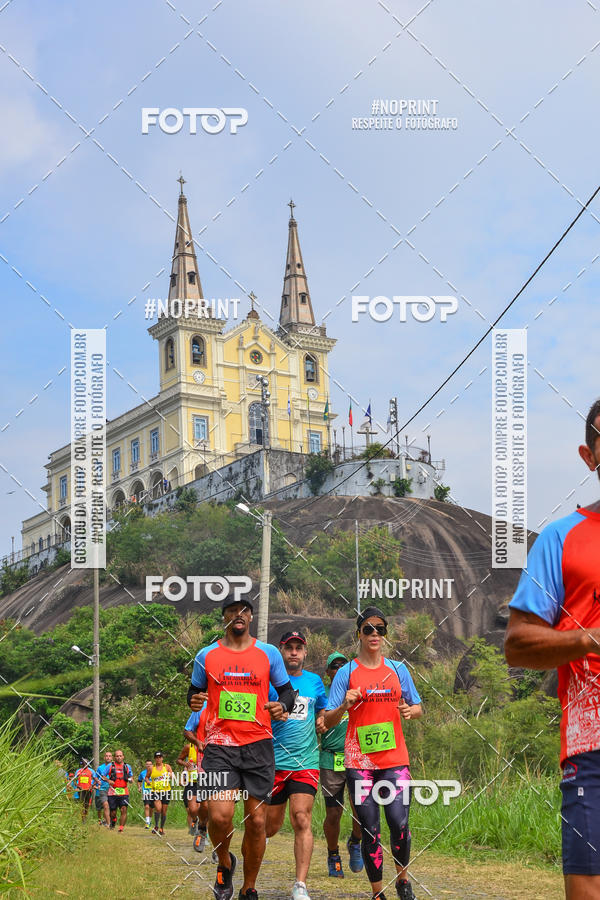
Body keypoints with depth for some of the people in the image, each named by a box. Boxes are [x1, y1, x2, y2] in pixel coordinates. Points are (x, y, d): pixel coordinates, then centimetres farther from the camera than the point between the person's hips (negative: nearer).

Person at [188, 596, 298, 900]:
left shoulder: (269, 653, 7)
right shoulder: (206, 655, 8)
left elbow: (287, 690, 14)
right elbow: (195, 692, 17)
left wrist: (282, 706, -8)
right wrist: (194, 701, -6)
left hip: (258, 745, 1)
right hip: (219, 745, -1)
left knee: (256, 821, 1)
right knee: (220, 815, -18)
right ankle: (225, 863, 14)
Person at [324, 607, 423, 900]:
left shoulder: (397, 669, 10)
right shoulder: (347, 672, 4)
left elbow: (418, 709, 16)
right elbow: (328, 721, 2)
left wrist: (410, 711, -7)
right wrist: (344, 706, -18)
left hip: (394, 758, 1)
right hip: (359, 761, -1)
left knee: (399, 823, -11)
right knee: (370, 830, -1)